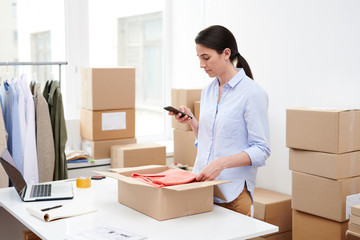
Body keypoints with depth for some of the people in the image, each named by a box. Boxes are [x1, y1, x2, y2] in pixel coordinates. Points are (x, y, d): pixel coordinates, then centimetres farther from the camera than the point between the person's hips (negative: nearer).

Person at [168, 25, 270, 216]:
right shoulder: (207, 91, 11)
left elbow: (261, 150, -14)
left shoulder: (253, 94, -11)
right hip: (201, 187, 6)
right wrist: (191, 121, 1)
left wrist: (222, 163, -25)